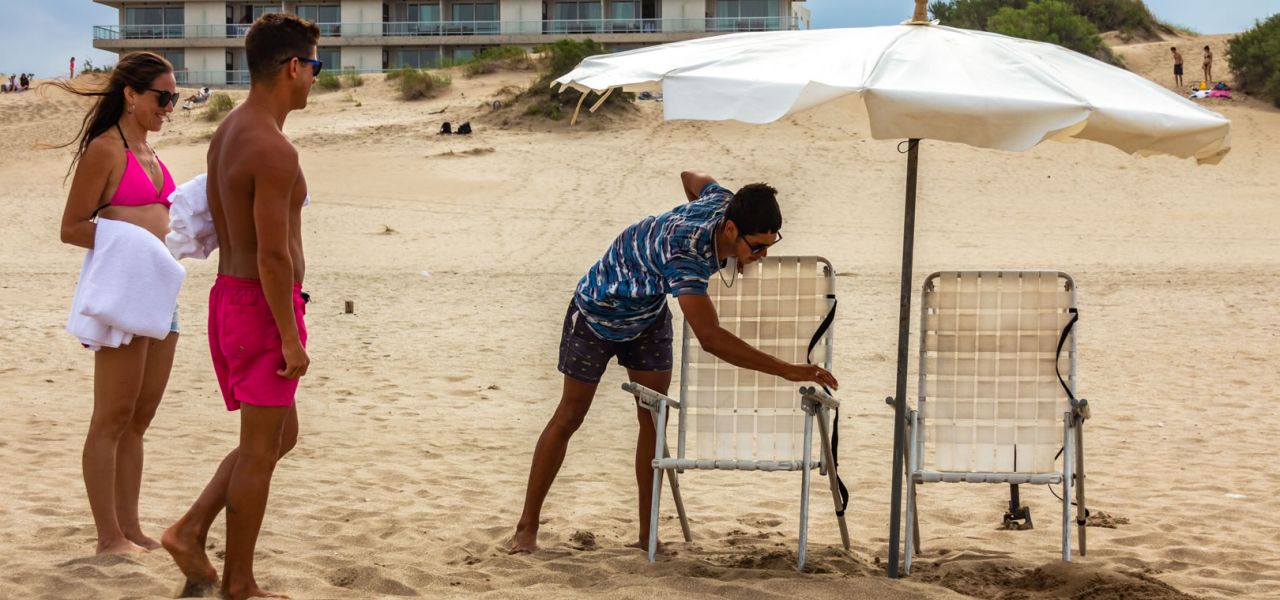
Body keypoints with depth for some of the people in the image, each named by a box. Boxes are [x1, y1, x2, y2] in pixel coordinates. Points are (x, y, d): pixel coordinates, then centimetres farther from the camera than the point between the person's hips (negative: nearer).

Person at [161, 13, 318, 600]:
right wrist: (291, 337, -18)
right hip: (265, 308, -9)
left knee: (281, 434, 20)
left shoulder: (227, 133, 10)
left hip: (231, 297, 9)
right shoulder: (274, 150, -21)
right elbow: (273, 255, -23)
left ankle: (190, 530, 14)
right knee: (260, 448, 2)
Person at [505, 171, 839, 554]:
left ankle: (647, 536, 4)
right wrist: (786, 371, -54)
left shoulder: (723, 202, -21)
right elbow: (710, 338, -53)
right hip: (596, 313, -7)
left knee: (654, 419, -1)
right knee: (569, 416, 2)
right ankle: (527, 528, 14)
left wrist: (736, 256, 4)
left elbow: (692, 178, 5)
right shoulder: (686, 251, -46)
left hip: (648, 316, 7)